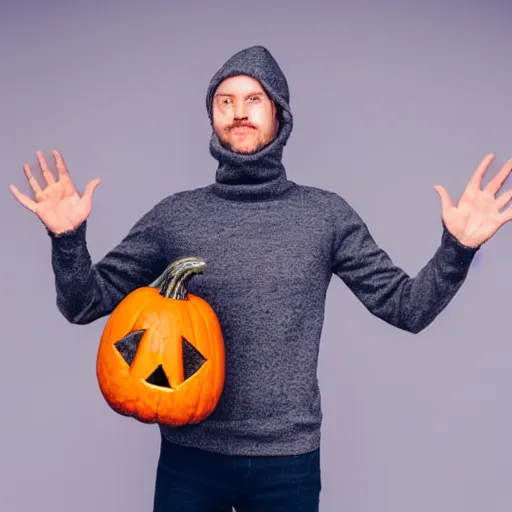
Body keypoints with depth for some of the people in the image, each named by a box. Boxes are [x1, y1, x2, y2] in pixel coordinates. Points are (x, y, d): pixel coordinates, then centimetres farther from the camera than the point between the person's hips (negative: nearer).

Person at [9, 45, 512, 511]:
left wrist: (457, 248, -15)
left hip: (289, 460, 0)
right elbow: (86, 304, 2)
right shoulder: (174, 216, -1)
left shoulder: (326, 214, -1)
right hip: (190, 456, 0)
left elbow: (407, 307, 1)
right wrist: (67, 238, -16)